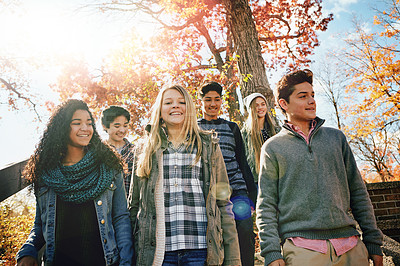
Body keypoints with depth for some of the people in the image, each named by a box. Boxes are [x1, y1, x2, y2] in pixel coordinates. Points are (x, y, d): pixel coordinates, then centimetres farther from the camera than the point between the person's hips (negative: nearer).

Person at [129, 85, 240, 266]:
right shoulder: (145, 149, 9)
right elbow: (134, 206, 12)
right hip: (158, 251, 1)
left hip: (201, 249, 0)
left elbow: (223, 203, 4)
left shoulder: (208, 145, 7)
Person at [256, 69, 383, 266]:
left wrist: (373, 242, 10)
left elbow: (358, 193, 13)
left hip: (351, 246, 4)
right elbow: (266, 204, -1)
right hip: (302, 248, -3)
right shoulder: (273, 147, 3)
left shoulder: (336, 137, 13)